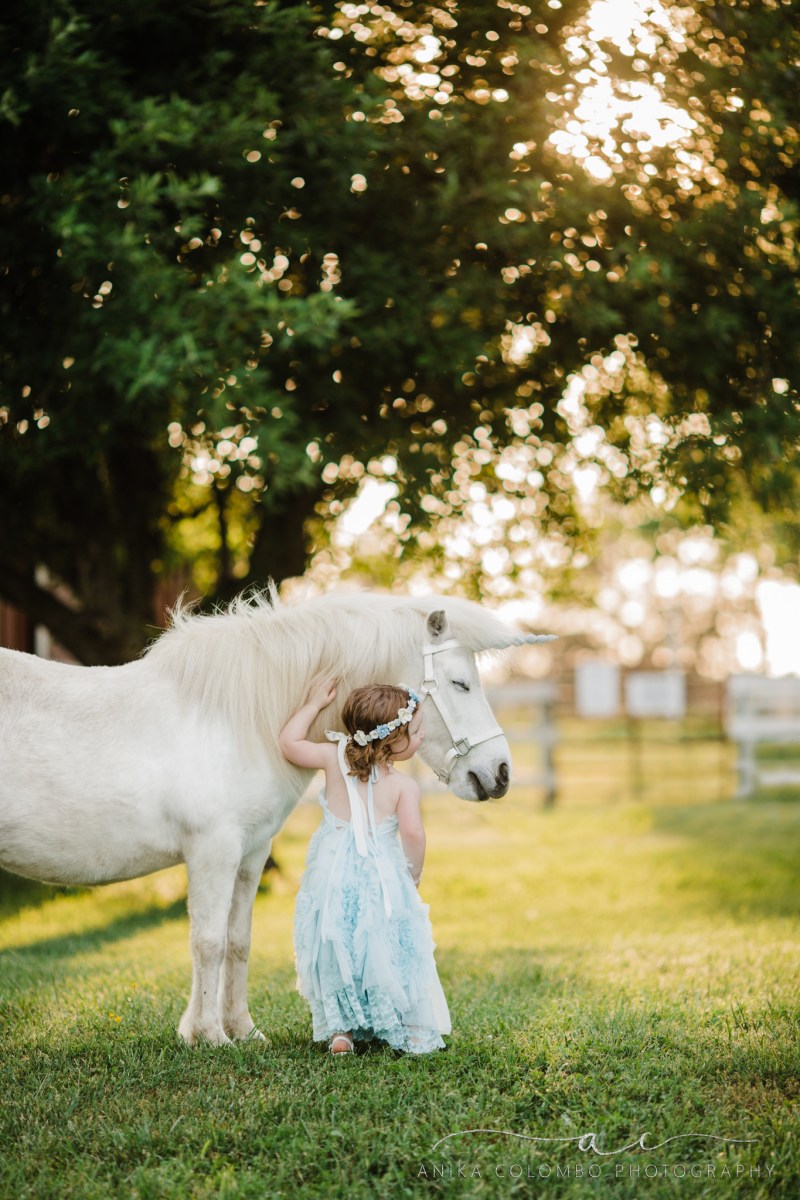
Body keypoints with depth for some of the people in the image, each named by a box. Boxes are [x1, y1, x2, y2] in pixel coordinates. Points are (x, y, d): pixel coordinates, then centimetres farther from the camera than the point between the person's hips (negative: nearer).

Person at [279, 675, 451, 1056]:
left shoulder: (335, 757, 1)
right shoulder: (403, 785, -7)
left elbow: (288, 742, 10)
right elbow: (413, 833, -19)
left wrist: (313, 704, 18)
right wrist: (413, 873, -3)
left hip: (332, 879, 2)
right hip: (383, 881, -2)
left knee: (332, 958, 15)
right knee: (394, 957, 10)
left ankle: (338, 1029, 11)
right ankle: (414, 1033, 13)